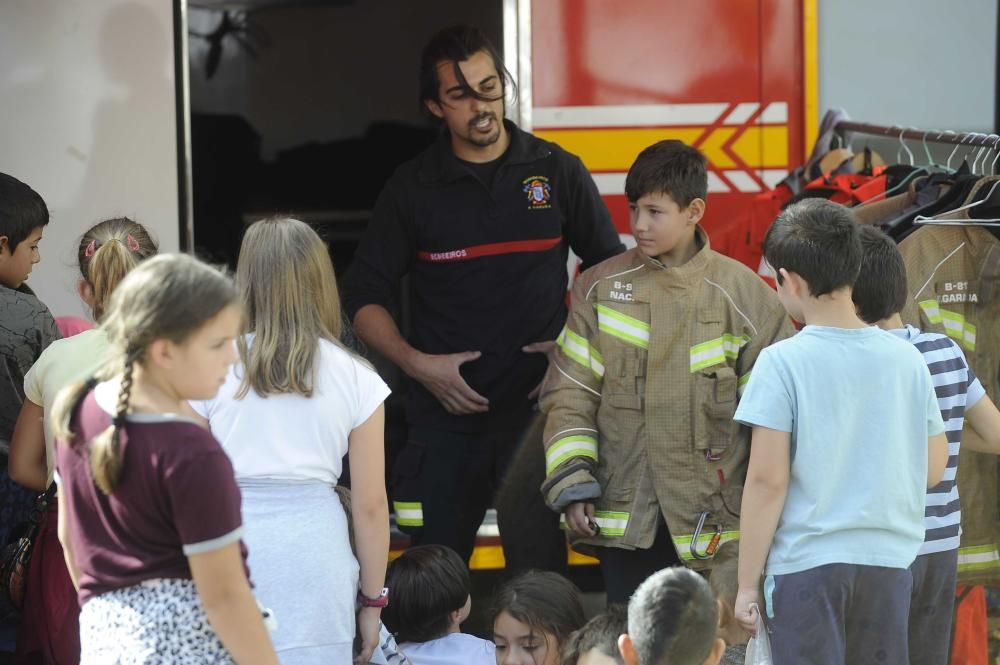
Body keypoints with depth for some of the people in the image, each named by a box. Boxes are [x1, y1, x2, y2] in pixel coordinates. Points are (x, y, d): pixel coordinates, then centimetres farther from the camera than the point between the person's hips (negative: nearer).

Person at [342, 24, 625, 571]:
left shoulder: (557, 171, 5)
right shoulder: (412, 188, 5)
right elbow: (364, 298, 8)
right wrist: (415, 363, -7)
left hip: (539, 407, -1)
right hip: (446, 411, 1)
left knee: (541, 573, -4)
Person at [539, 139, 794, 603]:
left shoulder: (741, 293, 0)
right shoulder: (600, 288, 4)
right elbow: (569, 395, 5)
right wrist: (572, 486, -3)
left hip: (710, 518, -1)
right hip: (623, 515, 1)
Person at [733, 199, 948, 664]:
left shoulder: (783, 362, -10)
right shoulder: (906, 359, 2)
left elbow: (768, 479, -12)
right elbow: (934, 469, 9)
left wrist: (747, 583, -5)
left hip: (807, 561, -4)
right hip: (889, 561, 4)